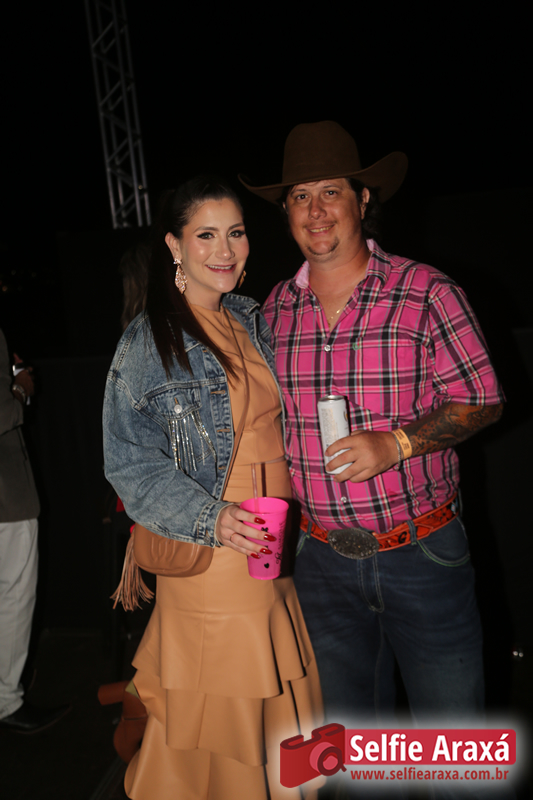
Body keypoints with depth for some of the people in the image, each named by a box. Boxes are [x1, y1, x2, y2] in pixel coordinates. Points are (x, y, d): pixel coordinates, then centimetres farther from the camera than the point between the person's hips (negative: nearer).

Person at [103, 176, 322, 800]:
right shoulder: (148, 342, -11)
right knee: (217, 720, 8)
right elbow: (131, 465, -11)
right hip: (209, 560, -6)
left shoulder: (250, 320, 9)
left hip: (273, 554, 6)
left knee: (288, 726, 15)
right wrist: (213, 518, -24)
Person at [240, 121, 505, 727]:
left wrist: (397, 442, -22)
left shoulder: (427, 292, -9)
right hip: (325, 559, 4)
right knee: (347, 740, 21)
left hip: (423, 554, -3)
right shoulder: (274, 309, 3)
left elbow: (481, 400, -7)